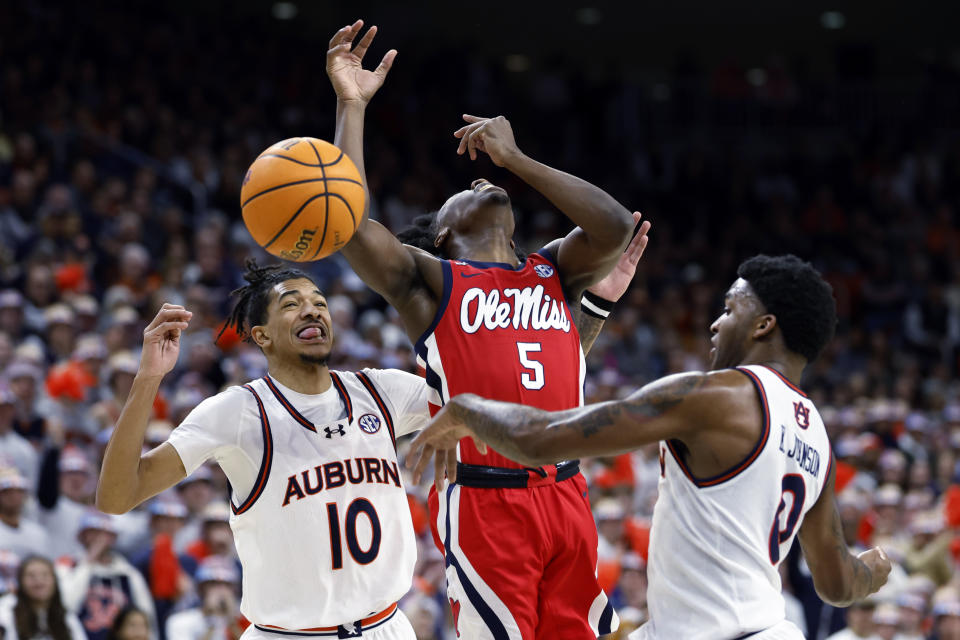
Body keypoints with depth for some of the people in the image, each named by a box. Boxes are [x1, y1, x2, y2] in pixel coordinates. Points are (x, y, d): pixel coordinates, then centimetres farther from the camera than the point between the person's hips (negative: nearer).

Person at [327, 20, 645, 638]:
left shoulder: (554, 272, 18)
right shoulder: (431, 281, 6)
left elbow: (616, 227, 0)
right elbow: (352, 226, -11)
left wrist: (515, 159, 3)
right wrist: (351, 104, -9)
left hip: (567, 494, 4)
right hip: (484, 500, -4)